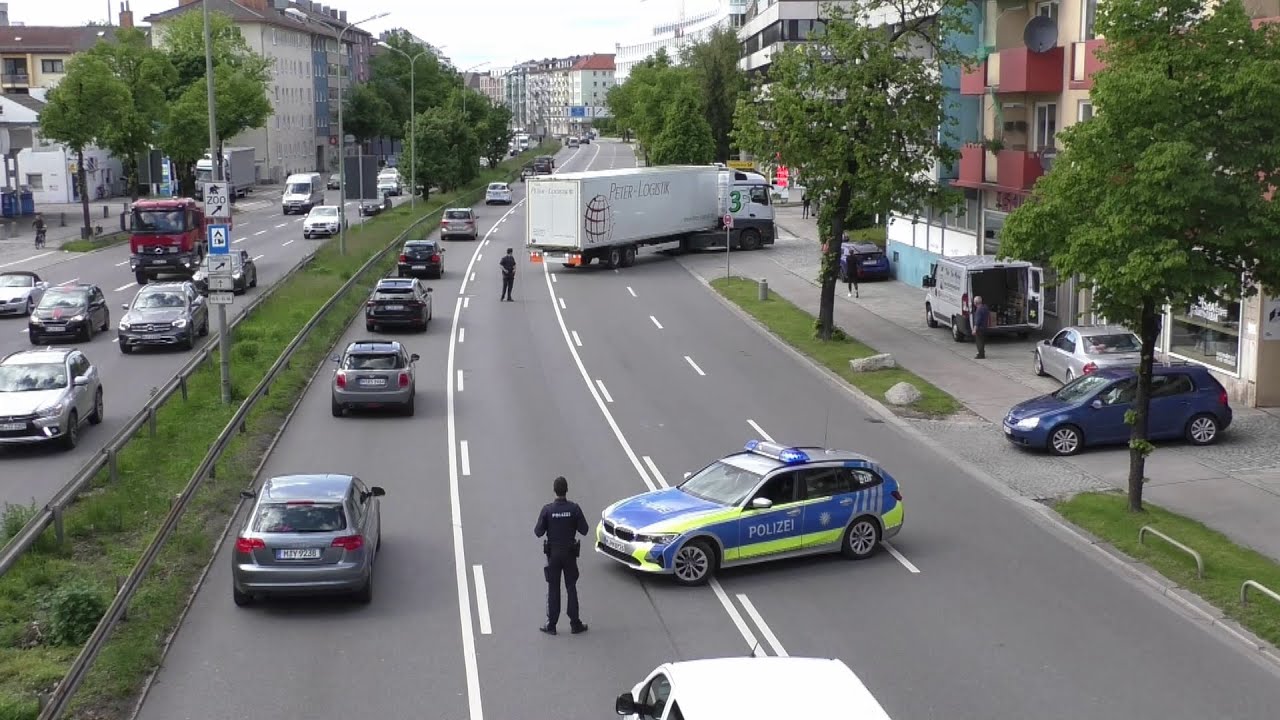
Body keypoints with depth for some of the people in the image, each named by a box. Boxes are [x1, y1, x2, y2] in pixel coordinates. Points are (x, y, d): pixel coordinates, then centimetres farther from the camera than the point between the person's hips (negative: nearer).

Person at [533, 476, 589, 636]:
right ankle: (575, 624, 13)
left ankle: (551, 625, 10)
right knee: (571, 588, 10)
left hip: (553, 553, 0)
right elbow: (584, 530, -8)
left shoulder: (547, 509, -13)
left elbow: (538, 532, -10)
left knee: (553, 589, 8)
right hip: (569, 553, 0)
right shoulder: (574, 508, -12)